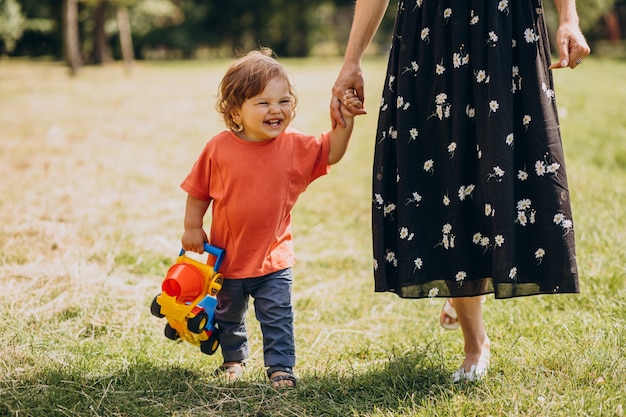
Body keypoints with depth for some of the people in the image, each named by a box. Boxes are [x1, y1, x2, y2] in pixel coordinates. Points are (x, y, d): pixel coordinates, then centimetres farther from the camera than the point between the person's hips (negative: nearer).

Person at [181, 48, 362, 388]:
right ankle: (234, 359, 42)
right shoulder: (219, 149, -14)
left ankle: (281, 366, 13)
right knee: (228, 316, 20)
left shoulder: (294, 146, -10)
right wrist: (192, 228, -5)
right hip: (228, 256, 1)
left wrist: (345, 121, -19)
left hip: (273, 258, 0)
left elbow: (331, 153, -5)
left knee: (277, 316, 0)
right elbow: (199, 191, -4)